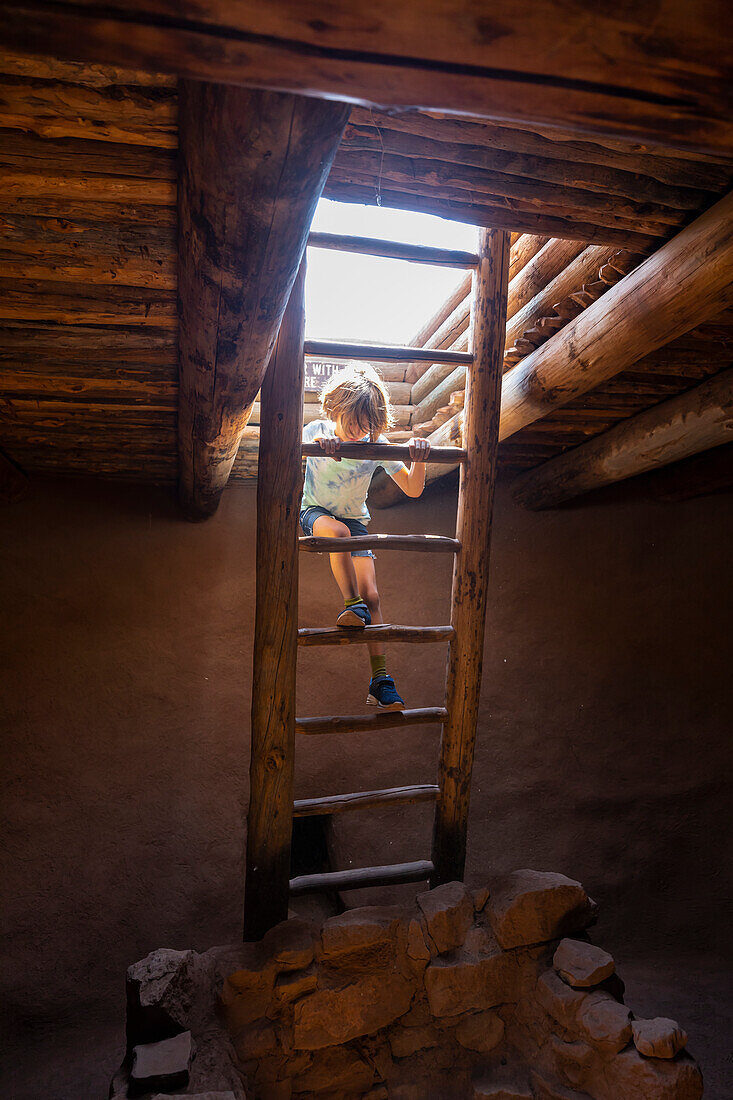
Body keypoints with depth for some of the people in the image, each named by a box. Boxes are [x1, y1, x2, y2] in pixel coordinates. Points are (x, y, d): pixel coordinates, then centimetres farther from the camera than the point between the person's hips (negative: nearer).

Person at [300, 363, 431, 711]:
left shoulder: (377, 445, -13)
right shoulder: (317, 431, -17)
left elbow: (413, 490, -14)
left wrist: (418, 460, -34)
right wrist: (318, 444, -59)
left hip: (355, 519, 2)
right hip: (314, 512, -1)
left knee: (371, 594, -13)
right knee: (338, 530, -41)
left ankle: (380, 681, -9)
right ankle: (353, 605, -25)